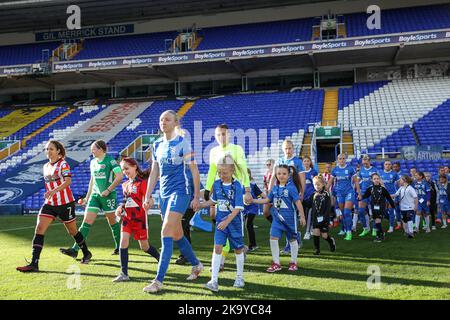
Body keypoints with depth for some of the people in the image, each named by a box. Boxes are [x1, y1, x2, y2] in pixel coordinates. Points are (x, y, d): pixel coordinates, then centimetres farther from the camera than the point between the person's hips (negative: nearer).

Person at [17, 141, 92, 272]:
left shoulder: (63, 164, -10)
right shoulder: (46, 166, 12)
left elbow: (68, 181, -25)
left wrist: (53, 191, -37)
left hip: (65, 203, -6)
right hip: (49, 203, 6)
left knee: (72, 231, 9)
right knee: (39, 229, -10)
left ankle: (86, 253, 33)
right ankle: (34, 264, -11)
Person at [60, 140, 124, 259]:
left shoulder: (110, 160, -10)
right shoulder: (93, 162, 12)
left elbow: (120, 176, -18)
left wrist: (108, 190, -17)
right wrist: (87, 197, 19)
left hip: (108, 195, -6)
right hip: (95, 195, 6)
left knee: (112, 222, 7)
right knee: (87, 221, -3)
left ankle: (119, 247, 26)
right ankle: (75, 250, -7)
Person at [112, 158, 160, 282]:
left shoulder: (142, 182, -11)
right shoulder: (125, 184, 10)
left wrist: (145, 222, -13)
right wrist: (120, 208, 3)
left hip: (139, 218, -6)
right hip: (127, 217, 6)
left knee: (144, 246, 6)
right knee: (123, 241, -10)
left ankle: (161, 259, 33)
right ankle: (124, 274, -6)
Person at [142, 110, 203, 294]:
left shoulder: (182, 143, -8)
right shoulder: (157, 145, 10)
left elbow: (194, 170, -7)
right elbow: (154, 173, 14)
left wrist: (196, 197, -8)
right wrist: (148, 196, 10)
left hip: (179, 192, -7)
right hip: (164, 194, 7)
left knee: (166, 234, -14)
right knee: (177, 234, 15)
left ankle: (158, 280, -11)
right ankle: (196, 265, 35)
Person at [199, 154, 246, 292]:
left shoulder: (237, 186, -15)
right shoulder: (216, 184, 0)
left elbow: (238, 208, -19)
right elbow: (213, 201, 16)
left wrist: (227, 221, -27)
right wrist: (200, 205, 3)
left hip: (234, 222, -3)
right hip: (220, 221, 3)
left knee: (238, 249, 12)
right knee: (217, 248, -8)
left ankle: (240, 278, 29)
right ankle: (214, 281, -9)